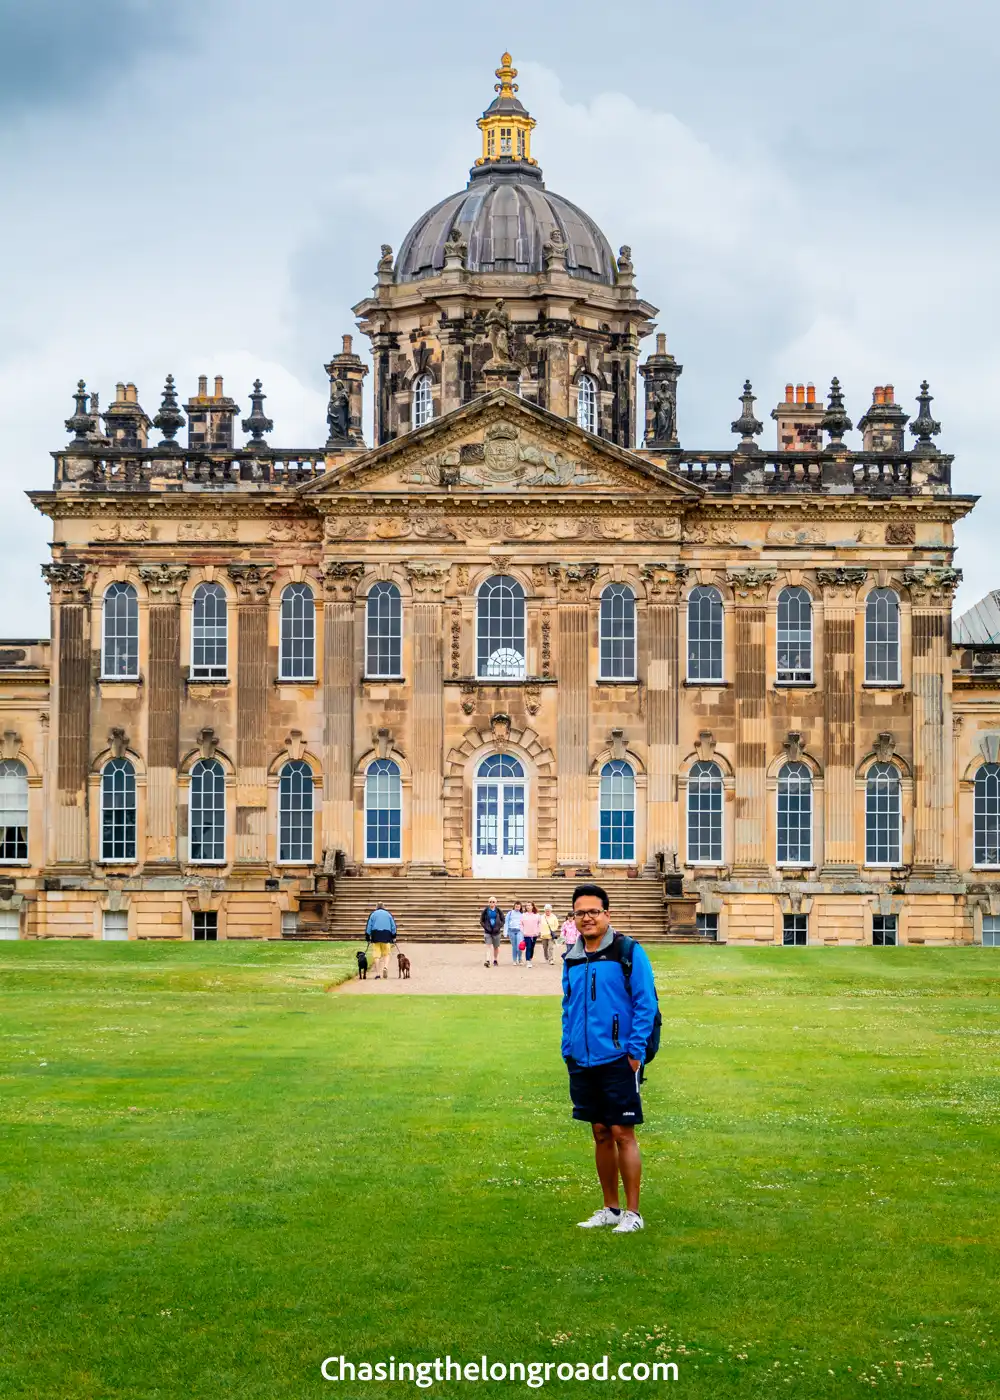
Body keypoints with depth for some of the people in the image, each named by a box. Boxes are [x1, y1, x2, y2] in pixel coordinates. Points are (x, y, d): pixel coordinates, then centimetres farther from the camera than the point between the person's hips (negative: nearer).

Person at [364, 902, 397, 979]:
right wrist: (394, 937, 16)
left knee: (376, 955, 1)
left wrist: (368, 937, 9)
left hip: (375, 935, 0)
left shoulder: (373, 914, 8)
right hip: (386, 935, 0)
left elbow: (368, 926, 5)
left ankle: (378, 973, -1)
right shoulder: (388, 914, 11)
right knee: (386, 954, 9)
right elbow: (393, 926, 10)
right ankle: (385, 967, -17)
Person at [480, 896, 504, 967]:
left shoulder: (498, 911, -3)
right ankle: (487, 961, -21)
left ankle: (495, 960, 28)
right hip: (487, 932, -1)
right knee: (487, 946, -14)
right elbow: (481, 920, 4)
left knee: (496, 947, 12)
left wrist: (499, 927, -10)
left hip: (496, 932, 1)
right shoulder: (485, 910, -3)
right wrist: (485, 927, -9)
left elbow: (502, 920, 3)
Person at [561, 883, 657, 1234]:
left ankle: (632, 1213, 4)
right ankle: (610, 1208, 22)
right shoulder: (572, 958, 10)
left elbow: (646, 1004, -8)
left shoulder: (629, 952, -7)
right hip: (583, 1061, 6)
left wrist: (635, 1051, -13)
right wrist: (568, 1049, 12)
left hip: (618, 1060, -6)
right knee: (600, 1134, 12)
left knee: (622, 1134, -4)